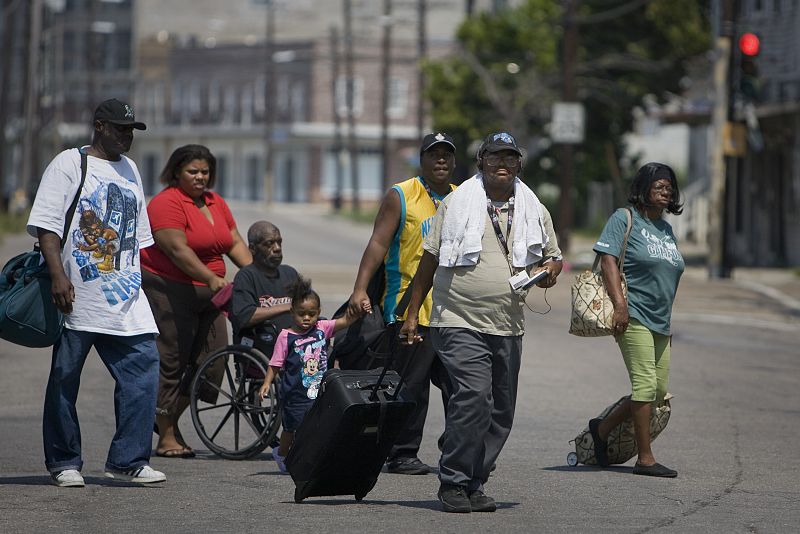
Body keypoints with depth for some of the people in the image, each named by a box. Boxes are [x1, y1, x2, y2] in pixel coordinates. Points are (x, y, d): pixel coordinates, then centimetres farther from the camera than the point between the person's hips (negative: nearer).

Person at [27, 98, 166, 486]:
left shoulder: (128, 170, 18)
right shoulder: (69, 164, -2)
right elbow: (46, 224, -10)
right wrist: (58, 275, -20)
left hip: (124, 297, 6)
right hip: (78, 293, -6)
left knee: (143, 367, -5)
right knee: (65, 377, 1)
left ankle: (128, 461, -2)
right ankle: (64, 463, 12)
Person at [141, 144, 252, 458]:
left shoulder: (216, 203, 16)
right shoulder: (167, 203, -11)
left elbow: (235, 243, 13)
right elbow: (177, 249, -21)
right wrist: (211, 278, -29)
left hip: (206, 294, 8)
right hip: (168, 289, -8)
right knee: (171, 361, -4)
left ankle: (169, 418, 20)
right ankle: (166, 436, 3)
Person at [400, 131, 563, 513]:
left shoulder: (534, 211, 12)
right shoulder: (456, 204, 2)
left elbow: (553, 256, 22)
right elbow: (429, 260, 5)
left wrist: (550, 271, -4)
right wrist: (412, 314, 2)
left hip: (508, 328, 5)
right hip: (460, 323, -5)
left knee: (500, 412, 6)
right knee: (474, 397, -21)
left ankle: (473, 484, 17)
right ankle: (454, 483, -12)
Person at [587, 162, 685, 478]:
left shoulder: (666, 229, 21)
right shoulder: (624, 219, -2)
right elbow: (608, 259, -12)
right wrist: (619, 303, -21)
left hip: (659, 321, 8)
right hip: (633, 315, -8)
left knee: (659, 391, 5)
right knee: (645, 384, -13)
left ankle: (602, 429, 22)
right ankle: (645, 459, -9)